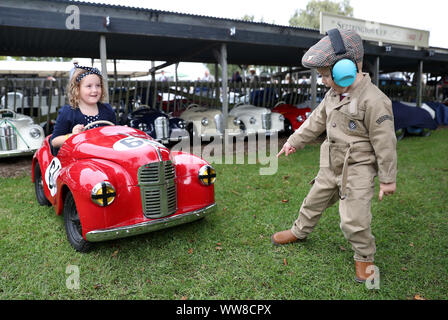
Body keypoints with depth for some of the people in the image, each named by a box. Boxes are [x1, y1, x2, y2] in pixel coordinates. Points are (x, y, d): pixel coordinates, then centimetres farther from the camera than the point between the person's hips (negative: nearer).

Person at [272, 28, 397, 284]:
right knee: (315, 200, 20)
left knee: (354, 219, -4)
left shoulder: (373, 101, -22)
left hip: (358, 169, -7)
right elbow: (316, 121, 16)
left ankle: (365, 257, 22)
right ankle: (300, 232, 44)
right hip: (331, 166, 7)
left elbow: (385, 142, -18)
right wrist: (294, 141, 21)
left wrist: (388, 179, -12)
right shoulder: (333, 95, 3)